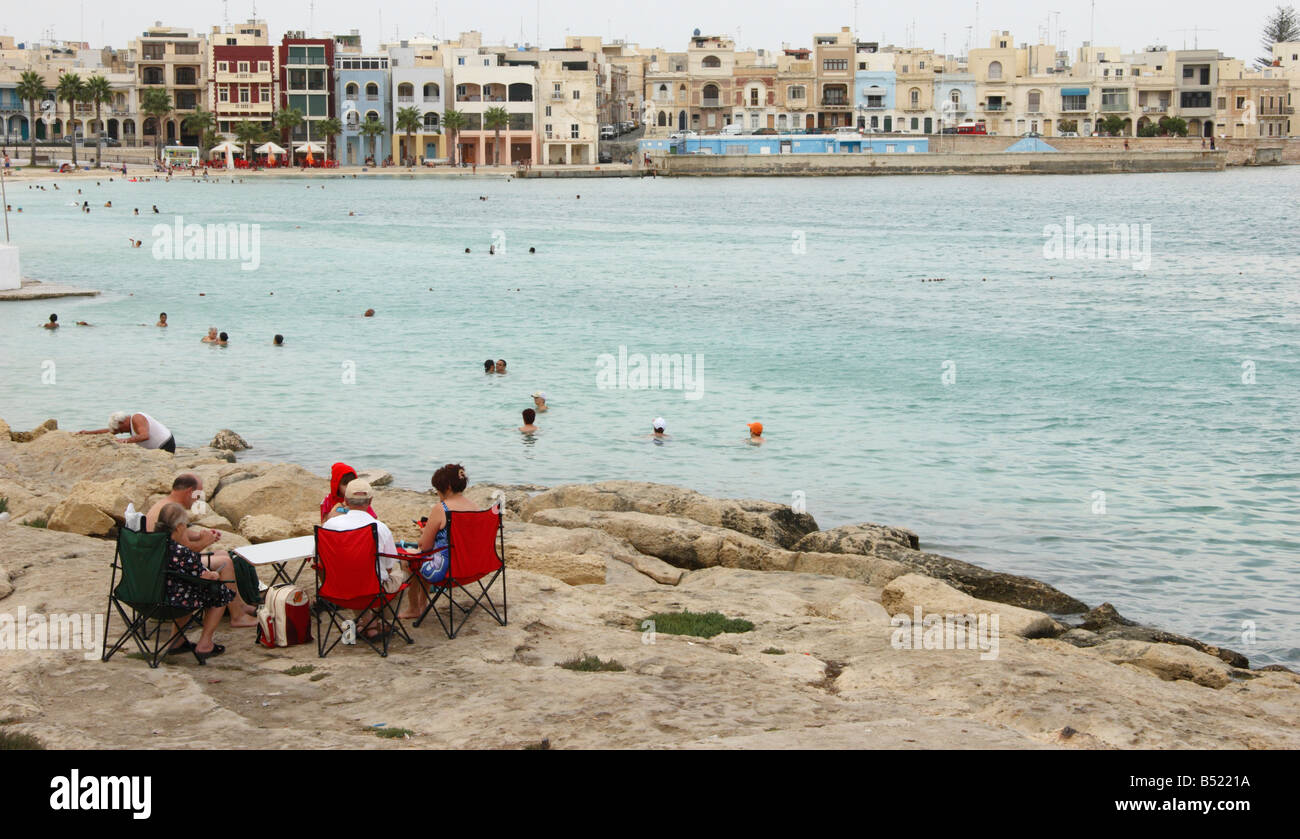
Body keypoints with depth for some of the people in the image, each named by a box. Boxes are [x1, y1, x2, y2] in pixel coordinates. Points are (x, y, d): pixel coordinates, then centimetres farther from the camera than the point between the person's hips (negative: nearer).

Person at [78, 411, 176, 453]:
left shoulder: (137, 419, -19)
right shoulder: (129, 421, 13)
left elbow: (145, 436, -36)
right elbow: (109, 431, 22)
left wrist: (124, 441, -39)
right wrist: (88, 432, 20)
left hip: (166, 446, -10)